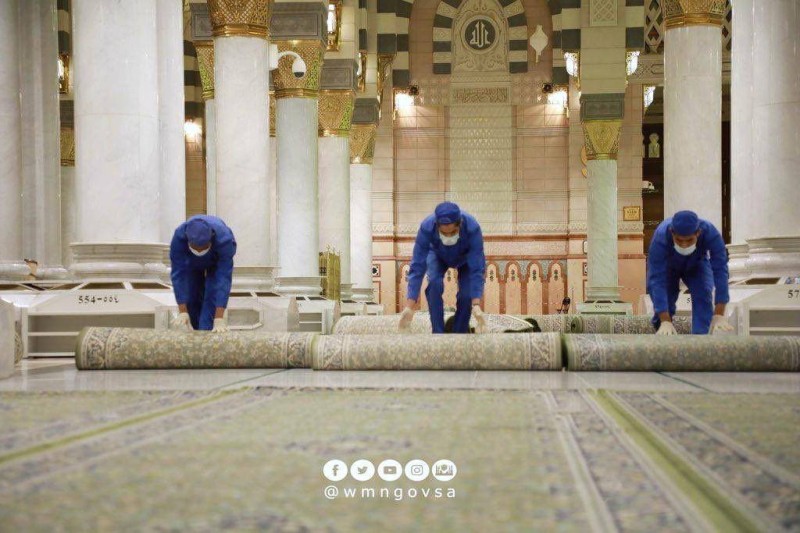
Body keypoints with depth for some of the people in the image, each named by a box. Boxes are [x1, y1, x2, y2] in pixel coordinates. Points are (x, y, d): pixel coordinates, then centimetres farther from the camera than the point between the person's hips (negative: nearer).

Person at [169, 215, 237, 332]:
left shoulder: (224, 239, -43)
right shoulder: (179, 237, -40)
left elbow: (224, 278, -44)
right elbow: (178, 274, -35)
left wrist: (219, 318, -48)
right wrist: (182, 312, -38)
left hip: (218, 261, -2)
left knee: (212, 298, -19)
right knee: (191, 298, -2)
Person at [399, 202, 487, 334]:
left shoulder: (473, 228, -40)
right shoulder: (426, 228, -38)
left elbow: (476, 270, -38)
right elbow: (417, 267, -36)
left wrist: (476, 305, -48)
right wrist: (409, 306, -42)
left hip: (466, 257, 0)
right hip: (438, 256, 0)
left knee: (467, 293, -20)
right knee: (434, 284, -26)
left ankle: (460, 332, 3)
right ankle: (438, 333, -15)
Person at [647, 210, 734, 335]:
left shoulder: (711, 234, -39)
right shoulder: (660, 239, -42)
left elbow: (720, 272, -39)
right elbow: (657, 280, -44)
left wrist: (719, 315, -46)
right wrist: (665, 321, -50)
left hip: (697, 265, 1)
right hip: (667, 266, -1)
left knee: (703, 294, -23)